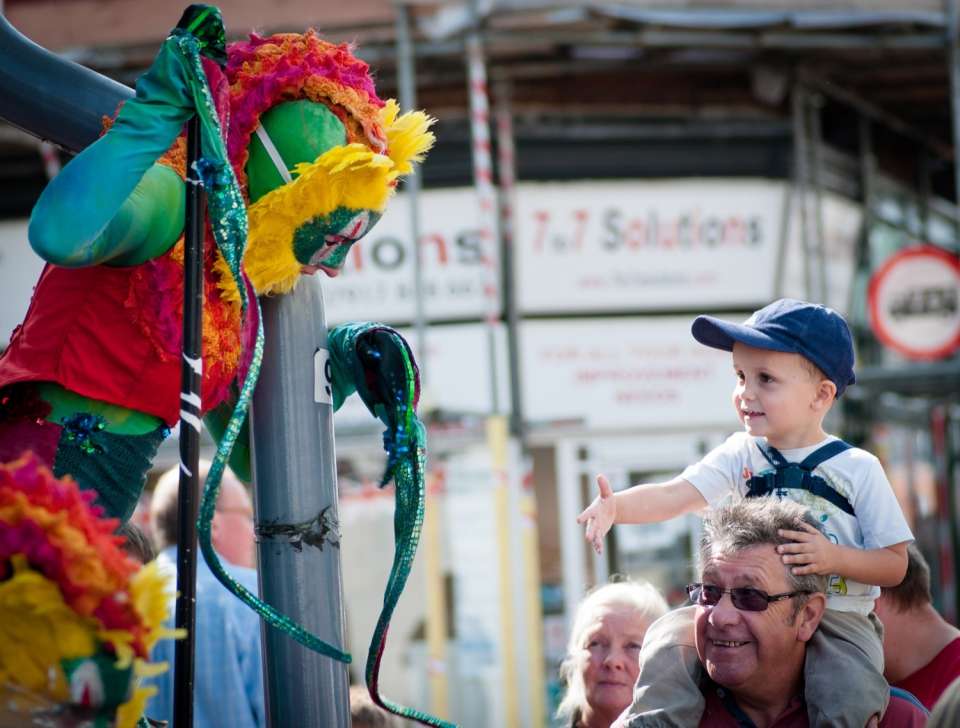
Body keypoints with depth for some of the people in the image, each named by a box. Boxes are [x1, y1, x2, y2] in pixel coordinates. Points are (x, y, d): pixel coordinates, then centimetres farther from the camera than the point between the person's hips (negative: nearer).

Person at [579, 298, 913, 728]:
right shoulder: (741, 456, 3)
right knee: (670, 650, -17)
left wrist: (834, 558, -20)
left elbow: (896, 566, -2)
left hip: (838, 617, -3)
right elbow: (675, 495, -13)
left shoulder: (857, 470, -3)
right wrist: (616, 507, -32)